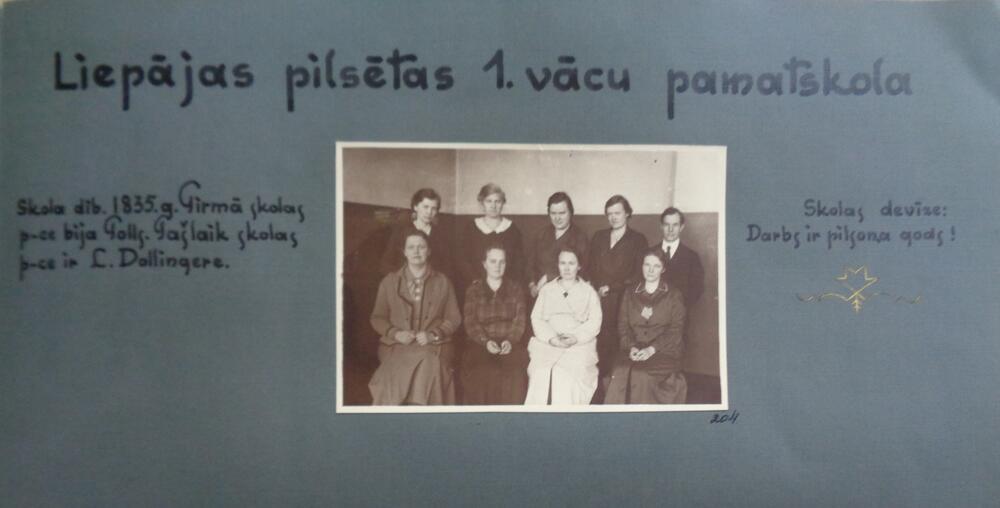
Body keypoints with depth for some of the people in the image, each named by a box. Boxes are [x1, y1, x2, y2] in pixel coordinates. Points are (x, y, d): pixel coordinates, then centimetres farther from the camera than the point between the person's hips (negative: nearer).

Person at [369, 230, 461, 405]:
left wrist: (433, 334, -9)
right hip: (396, 346, 0)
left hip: (434, 345, 0)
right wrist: (395, 333, -6)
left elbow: (454, 318, 10)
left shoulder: (442, 282, 14)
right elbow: (377, 318, 14)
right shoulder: (389, 282, 14)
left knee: (428, 363, -34)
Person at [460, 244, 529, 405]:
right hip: (481, 343, 0)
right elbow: (471, 323, 5)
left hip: (510, 343, 0)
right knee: (480, 372, -32)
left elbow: (520, 320, 6)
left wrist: (510, 340, -13)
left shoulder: (516, 288, 17)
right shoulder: (473, 291, 16)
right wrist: (486, 341, -14)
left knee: (514, 372, -32)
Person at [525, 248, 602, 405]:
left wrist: (575, 337, -12)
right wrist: (551, 338, -8)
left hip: (579, 345, -1)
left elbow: (594, 322, 6)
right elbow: (536, 319, 11)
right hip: (548, 344, 1)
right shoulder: (546, 290, 23)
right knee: (541, 373, -28)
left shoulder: (589, 292, 19)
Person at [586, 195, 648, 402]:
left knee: (616, 345, -8)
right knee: (599, 345, -6)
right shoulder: (598, 237, 19)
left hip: (621, 302, -2)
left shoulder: (638, 240, 6)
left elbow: (637, 275, 0)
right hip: (598, 301, 2)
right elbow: (590, 269, 17)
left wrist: (610, 288, -4)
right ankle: (599, 391, -1)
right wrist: (597, 289, 0)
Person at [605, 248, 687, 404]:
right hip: (633, 352, 2)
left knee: (641, 375, -29)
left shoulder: (674, 297, 10)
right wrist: (631, 347, -9)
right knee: (622, 375, -26)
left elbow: (675, 330, 0)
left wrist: (652, 349, -13)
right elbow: (623, 326, 11)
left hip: (663, 352, -2)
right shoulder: (630, 296, 20)